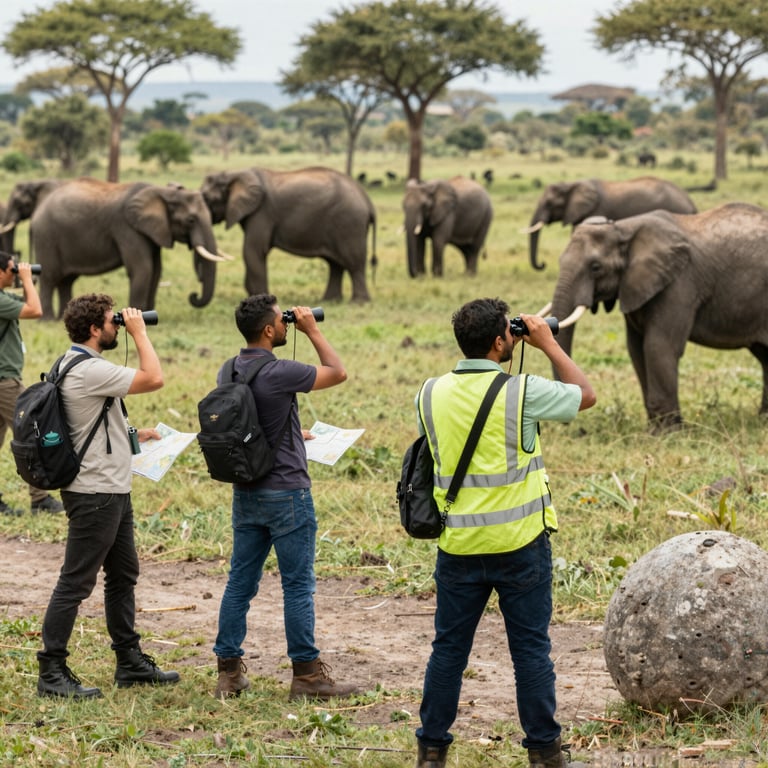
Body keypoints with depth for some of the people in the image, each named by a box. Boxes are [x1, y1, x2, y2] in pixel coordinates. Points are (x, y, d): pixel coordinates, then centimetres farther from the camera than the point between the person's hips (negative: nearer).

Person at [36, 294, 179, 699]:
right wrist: (139, 331, -13)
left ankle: (130, 661, 27)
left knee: (123, 575, 18)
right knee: (75, 583, -6)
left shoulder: (76, 365, 12)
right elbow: (154, 378, -24)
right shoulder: (89, 371, -22)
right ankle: (51, 672, -2)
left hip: (112, 491, 11)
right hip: (95, 494, -11)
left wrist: (131, 436, 18)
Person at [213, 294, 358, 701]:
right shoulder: (279, 373, -19)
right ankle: (307, 674, 3)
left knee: (240, 582, 10)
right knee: (298, 585, -1)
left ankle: (229, 671, 12)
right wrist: (312, 331, 1)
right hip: (286, 493, -7)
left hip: (245, 494, 7)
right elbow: (338, 372, -7)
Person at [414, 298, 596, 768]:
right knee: (531, 649, 7)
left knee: (449, 647, 12)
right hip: (520, 544, -3)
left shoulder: (432, 394, -2)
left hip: (459, 547, 3)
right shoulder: (522, 392, -13)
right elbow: (586, 395, 2)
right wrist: (548, 343, 11)